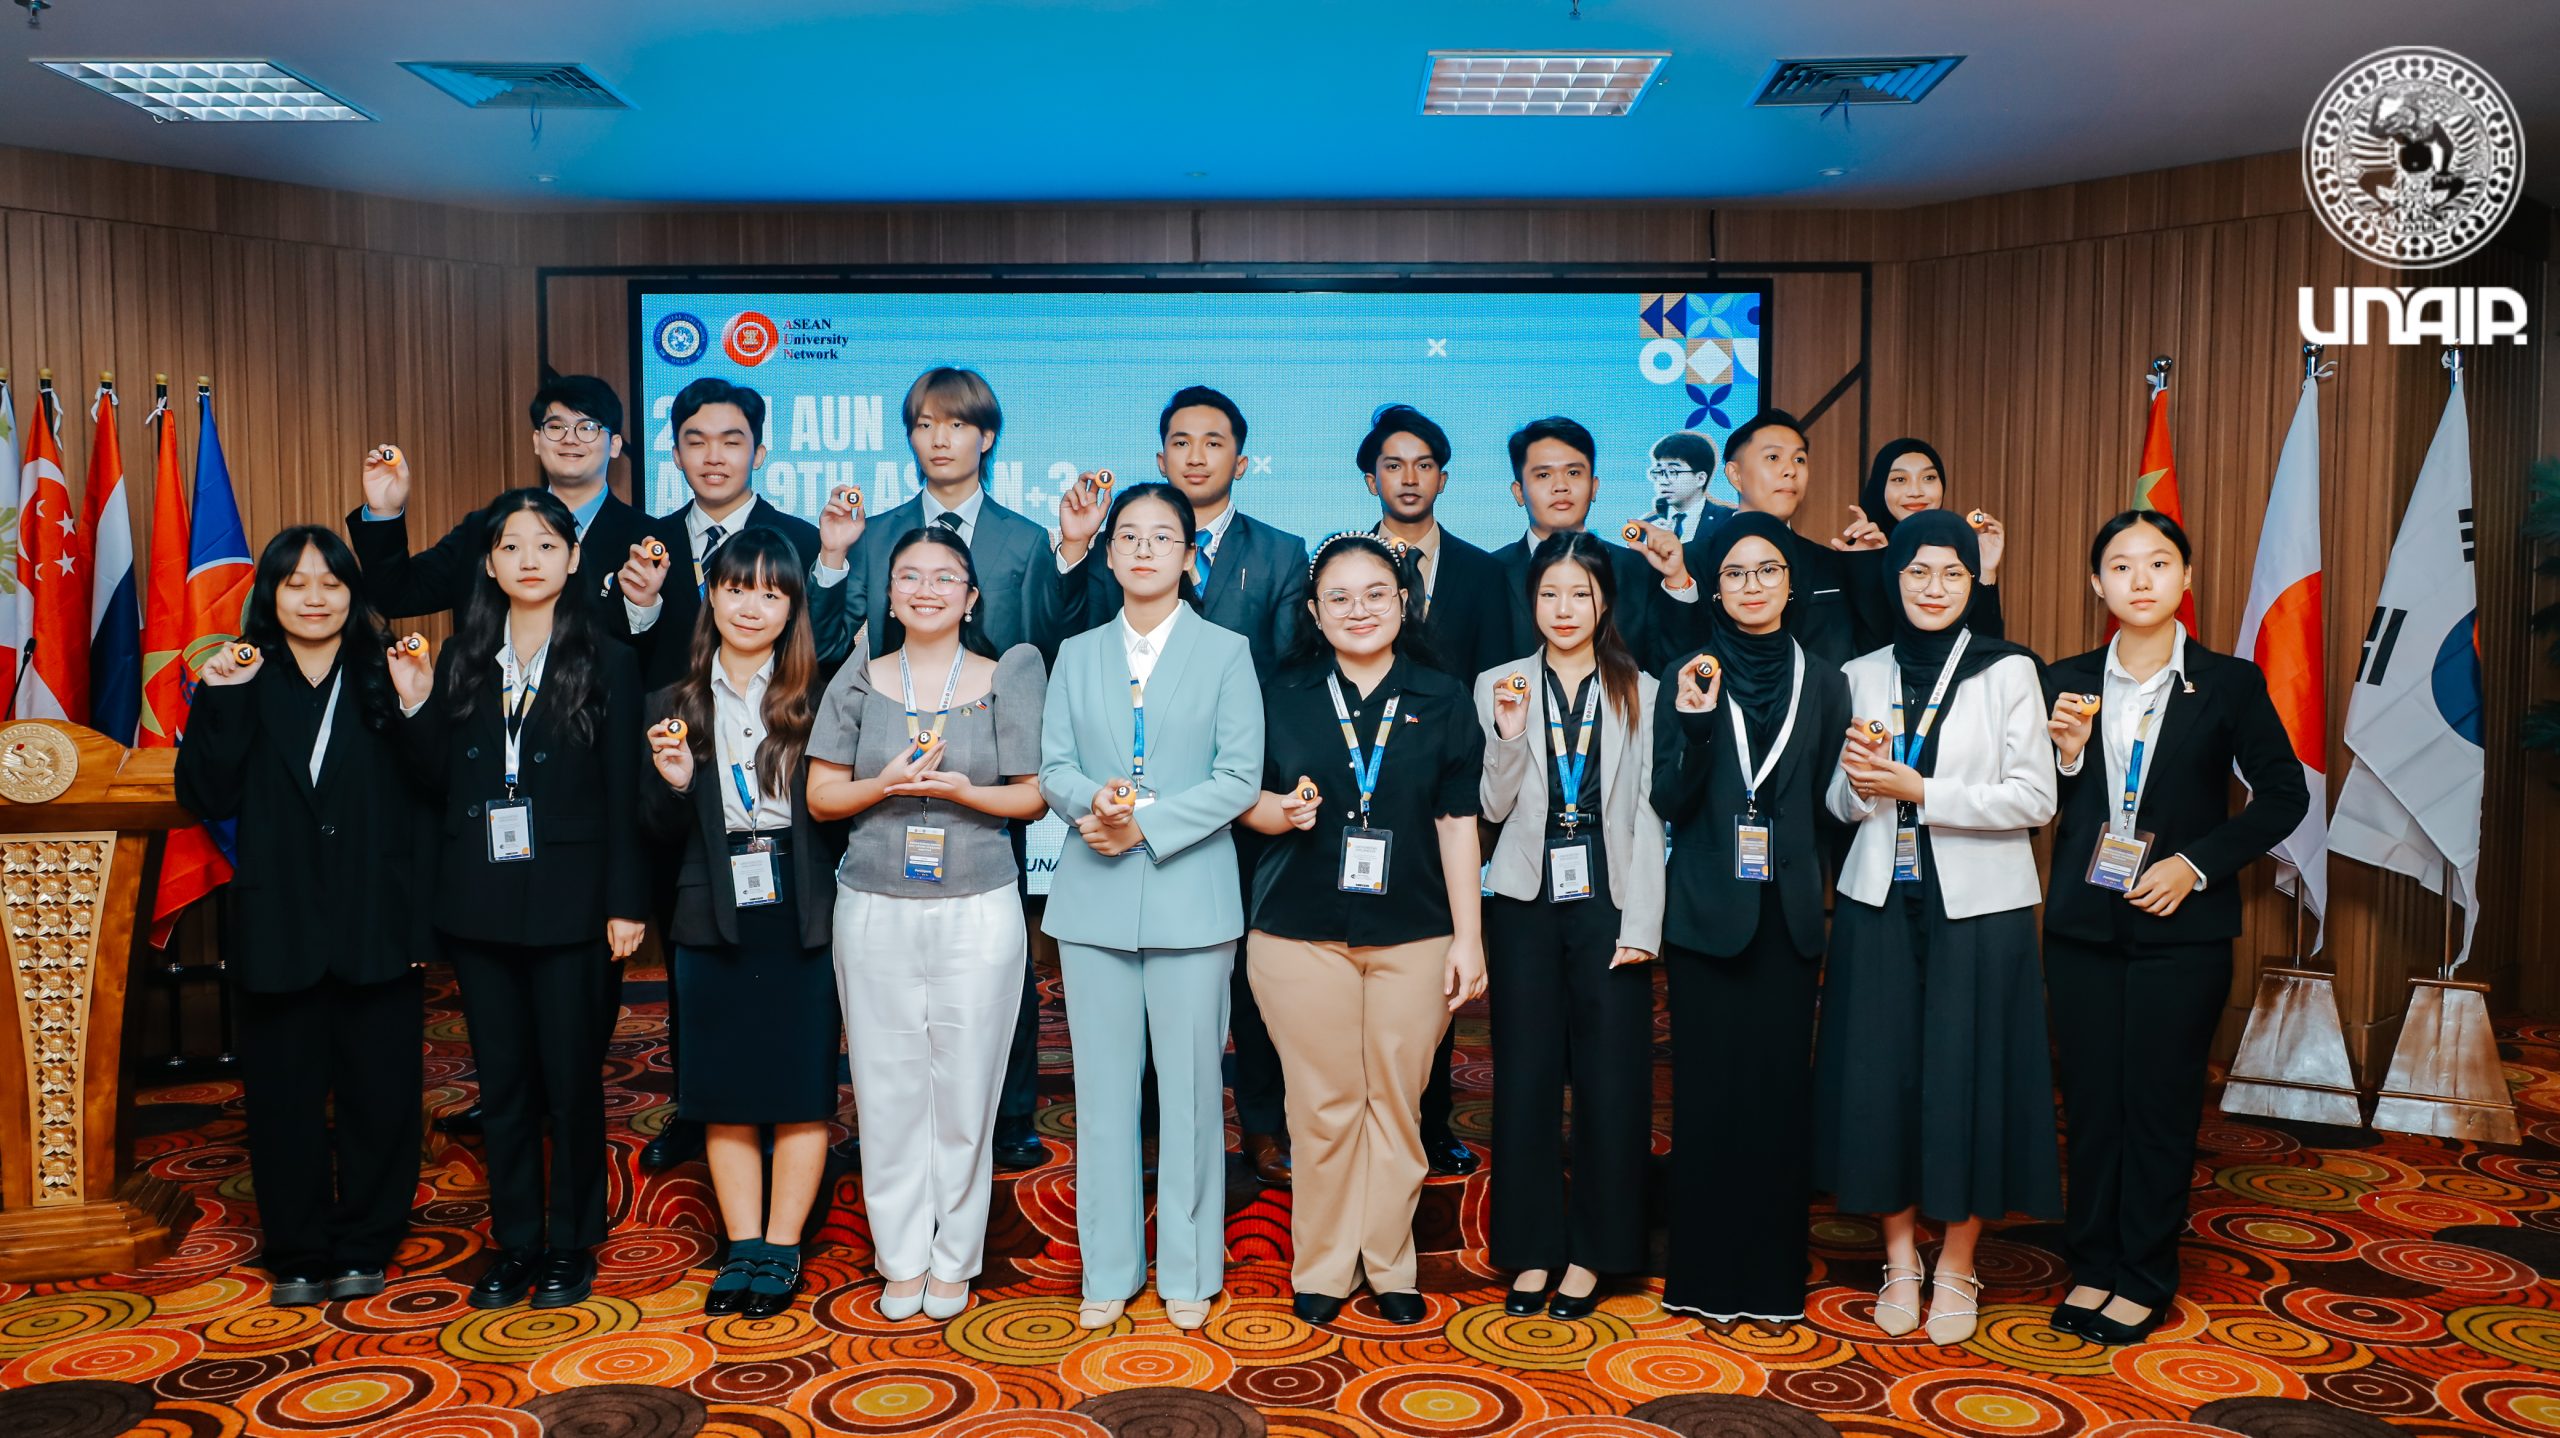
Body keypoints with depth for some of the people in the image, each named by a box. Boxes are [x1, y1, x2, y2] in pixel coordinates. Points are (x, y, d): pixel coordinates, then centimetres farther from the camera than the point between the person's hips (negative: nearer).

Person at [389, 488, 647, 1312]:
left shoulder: (606, 664, -2)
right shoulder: (462, 663, 8)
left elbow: (623, 795, -4)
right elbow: (441, 780, 9)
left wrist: (625, 902, -8)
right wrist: (415, 707, -6)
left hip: (569, 903, -3)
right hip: (479, 903, 4)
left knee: (571, 1080, 4)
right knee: (502, 1082, 11)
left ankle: (570, 1249, 17)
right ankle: (514, 1245, 23)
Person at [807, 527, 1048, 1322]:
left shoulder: (1005, 680, 3)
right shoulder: (858, 683, 7)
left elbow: (1034, 797, 2)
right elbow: (820, 794, 6)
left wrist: (963, 790, -15)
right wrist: (883, 786, -13)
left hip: (978, 910, -1)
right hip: (876, 910, 2)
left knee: (966, 1088, 3)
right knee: (888, 1087, 6)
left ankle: (953, 1258, 19)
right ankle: (901, 1257, 21)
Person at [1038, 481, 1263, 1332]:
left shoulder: (1226, 653, 2)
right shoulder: (1077, 656, 12)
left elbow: (1239, 779, -5)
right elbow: (1053, 768, 6)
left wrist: (1148, 825, -15)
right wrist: (1091, 799, -17)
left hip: (1188, 899, -3)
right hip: (1094, 901, 3)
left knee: (1189, 1088, 3)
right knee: (1102, 1088, 8)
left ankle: (1188, 1272, 17)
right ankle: (1108, 1270, 20)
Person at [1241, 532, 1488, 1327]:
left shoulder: (1442, 700, 5)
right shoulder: (1284, 698, 6)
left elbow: (1458, 822, 3)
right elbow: (1248, 799, 10)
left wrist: (1468, 938, -1)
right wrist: (1280, 811, -15)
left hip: (1413, 935, 0)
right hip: (1301, 933, 0)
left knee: (1397, 1102, 6)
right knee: (1322, 1105, 4)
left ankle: (1390, 1266, 20)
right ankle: (1322, 1268, 18)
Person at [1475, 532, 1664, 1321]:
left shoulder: (1641, 691, 5)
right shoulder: (1499, 686, 6)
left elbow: (1648, 813, 1)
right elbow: (1493, 807, 3)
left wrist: (1640, 924, -6)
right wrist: (1509, 735, -14)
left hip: (1609, 902, 0)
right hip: (1525, 902, 1)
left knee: (1610, 1079, 0)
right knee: (1526, 1076, 4)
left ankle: (1590, 1254, 14)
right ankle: (1533, 1249, 16)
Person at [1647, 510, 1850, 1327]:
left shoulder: (1822, 682, 7)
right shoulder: (1688, 677, 1)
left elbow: (1830, 800, 9)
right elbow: (1669, 803, -6)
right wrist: (1694, 724, -20)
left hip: (1789, 914, 2)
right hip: (1707, 913, -1)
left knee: (1781, 1088, 4)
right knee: (1707, 1090, 2)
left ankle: (1774, 1275, 16)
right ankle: (1706, 1275, 14)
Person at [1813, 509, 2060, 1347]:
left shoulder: (2009, 672, 0)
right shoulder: (1862, 676, 9)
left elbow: (2034, 800, -7)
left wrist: (1917, 790, -15)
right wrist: (1858, 785, -10)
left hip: (1977, 906, -2)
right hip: (1880, 900, 3)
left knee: (1966, 1078, 1)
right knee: (1879, 1075, 4)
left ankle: (1957, 1269, 17)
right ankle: (1900, 1261, 19)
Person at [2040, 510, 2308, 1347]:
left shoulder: (2229, 683, -3)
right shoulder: (2068, 682, 4)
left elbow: (2284, 796, 0)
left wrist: (2196, 863, -10)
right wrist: (2064, 752, -14)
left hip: (2181, 929, -2)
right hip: (2082, 925, 2)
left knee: (2161, 1103, 5)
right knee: (2090, 1099, 9)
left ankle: (2145, 1279, 19)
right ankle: (2093, 1265, 22)